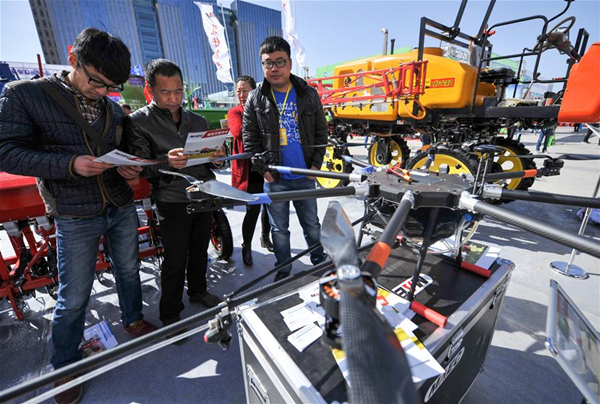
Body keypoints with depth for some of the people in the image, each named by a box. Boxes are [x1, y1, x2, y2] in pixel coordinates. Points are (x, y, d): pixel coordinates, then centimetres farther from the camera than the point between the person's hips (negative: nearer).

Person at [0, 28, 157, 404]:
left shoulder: (114, 109, 6)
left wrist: (127, 169, -6)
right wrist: (71, 164, -24)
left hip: (122, 207, 4)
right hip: (76, 217, -4)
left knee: (129, 270, 19)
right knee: (74, 296, 7)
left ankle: (133, 319, 45)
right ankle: (65, 365, 31)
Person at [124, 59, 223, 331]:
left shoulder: (197, 120, 11)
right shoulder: (138, 122, -4)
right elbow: (141, 167, -10)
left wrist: (217, 156, -7)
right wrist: (167, 162, -30)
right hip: (172, 203, -5)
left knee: (199, 251, 18)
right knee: (175, 260, 4)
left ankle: (198, 291, 41)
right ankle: (170, 314, 25)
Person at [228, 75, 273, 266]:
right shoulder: (234, 112, 1)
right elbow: (239, 132, -20)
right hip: (248, 169, -4)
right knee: (253, 209, -5)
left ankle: (265, 237, 38)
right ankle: (246, 247, 16)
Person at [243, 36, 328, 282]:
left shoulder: (308, 95, 2)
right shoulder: (255, 100, 0)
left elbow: (321, 132, 5)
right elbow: (249, 138, 1)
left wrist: (316, 165, -3)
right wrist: (263, 168, -8)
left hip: (305, 177, 1)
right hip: (273, 178, 0)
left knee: (312, 224, 16)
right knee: (279, 229, 12)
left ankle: (320, 262, 39)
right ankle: (284, 269, 32)